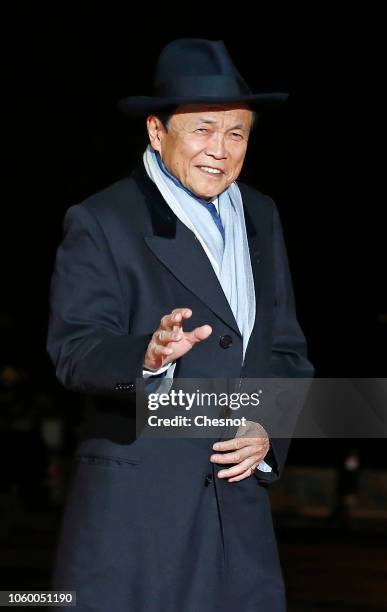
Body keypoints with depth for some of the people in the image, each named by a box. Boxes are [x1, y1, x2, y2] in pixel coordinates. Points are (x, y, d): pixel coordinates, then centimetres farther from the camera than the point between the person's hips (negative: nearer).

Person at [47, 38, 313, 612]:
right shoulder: (100, 224, -5)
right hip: (134, 511, -5)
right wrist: (147, 355, -35)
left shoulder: (260, 217, 14)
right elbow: (74, 349, -14)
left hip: (240, 513, 5)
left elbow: (287, 349, 17)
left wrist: (270, 433, -1)